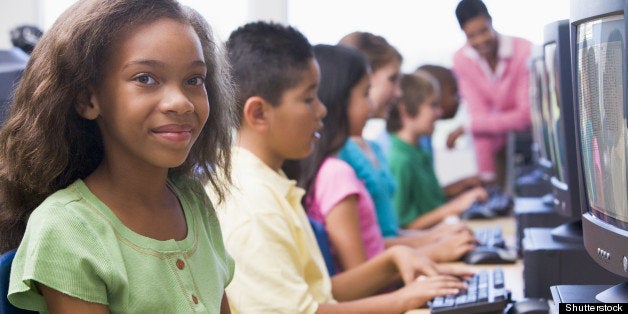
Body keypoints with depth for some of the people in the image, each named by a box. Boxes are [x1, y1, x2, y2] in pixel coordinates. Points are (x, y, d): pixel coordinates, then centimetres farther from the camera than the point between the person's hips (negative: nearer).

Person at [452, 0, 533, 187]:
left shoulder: (525, 52, -25)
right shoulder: (462, 60, -12)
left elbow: (526, 115, -24)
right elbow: (479, 115, -15)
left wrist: (467, 128, -24)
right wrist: (486, 173, -20)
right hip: (503, 140, 3)